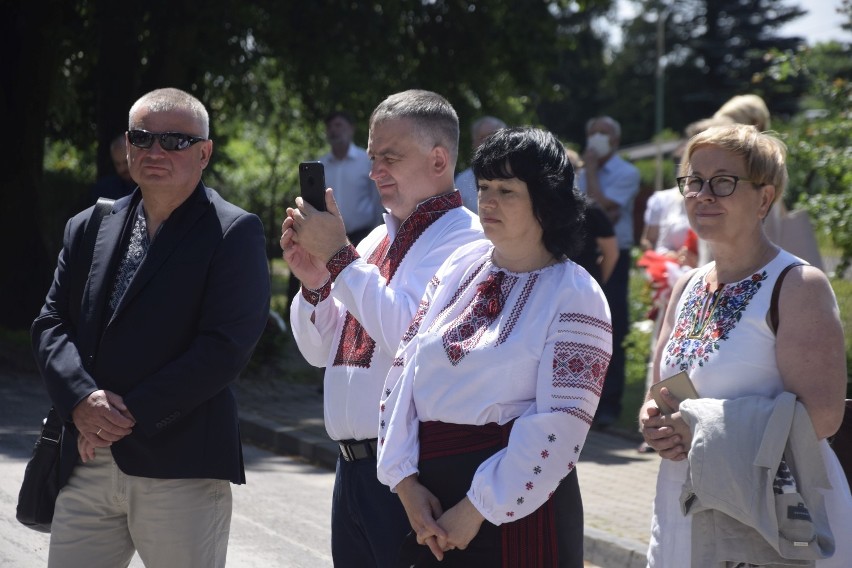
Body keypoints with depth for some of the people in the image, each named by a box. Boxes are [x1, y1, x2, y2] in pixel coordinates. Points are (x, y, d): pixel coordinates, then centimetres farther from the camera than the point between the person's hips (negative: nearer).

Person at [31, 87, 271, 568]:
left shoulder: (234, 233, -2)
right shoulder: (88, 228, 16)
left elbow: (226, 346, -12)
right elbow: (51, 325, 10)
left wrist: (132, 414, -15)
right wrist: (81, 399, -10)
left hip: (180, 469, -5)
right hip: (87, 464, 5)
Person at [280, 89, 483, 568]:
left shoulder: (463, 237, -10)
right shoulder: (379, 239, 16)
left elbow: (410, 336, -24)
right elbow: (321, 351, 19)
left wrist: (340, 257, -17)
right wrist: (313, 280, 0)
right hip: (354, 468, 8)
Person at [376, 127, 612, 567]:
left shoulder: (575, 297, -8)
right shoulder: (459, 268, 9)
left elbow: (559, 427, -14)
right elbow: (404, 370, 7)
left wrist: (476, 510, -15)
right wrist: (406, 481, -4)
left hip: (516, 509, -5)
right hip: (428, 502, 5)